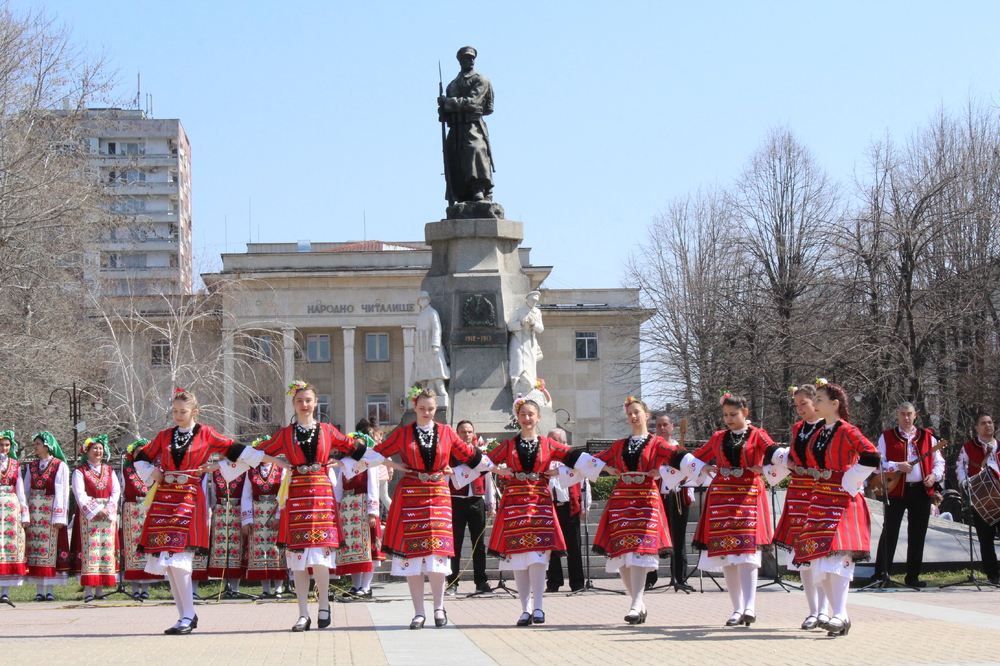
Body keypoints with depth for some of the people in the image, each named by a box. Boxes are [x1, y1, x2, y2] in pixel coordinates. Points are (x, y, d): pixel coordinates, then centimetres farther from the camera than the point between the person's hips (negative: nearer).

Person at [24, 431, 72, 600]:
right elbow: (26, 490, 13)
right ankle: (38, 591, 1)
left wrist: (59, 516, -13)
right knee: (35, 548, -1)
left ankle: (49, 591, -3)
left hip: (51, 512, -4)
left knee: (51, 548, -5)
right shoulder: (32, 467, 15)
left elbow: (61, 492, -6)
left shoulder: (60, 466, 0)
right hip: (34, 512, 4)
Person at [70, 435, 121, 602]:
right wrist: (96, 511, -14)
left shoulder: (109, 471, 17)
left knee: (106, 549, -1)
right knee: (90, 549, -10)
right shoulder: (80, 471, 5)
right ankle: (88, 591, -13)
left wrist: (108, 510, -8)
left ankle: (100, 589, 1)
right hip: (88, 514, -4)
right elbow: (80, 494, -5)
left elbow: (116, 491, 8)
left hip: (108, 514, 4)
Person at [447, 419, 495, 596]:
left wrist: (491, 505, 10)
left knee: (479, 543, 5)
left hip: (477, 502, 3)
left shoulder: (480, 453, 11)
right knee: (455, 543, -1)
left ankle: (481, 581, 10)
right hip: (457, 501, -2)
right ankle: (452, 583, 3)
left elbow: (488, 479, 14)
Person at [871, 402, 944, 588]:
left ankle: (913, 576, 12)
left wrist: (934, 476, -6)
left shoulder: (927, 437, 12)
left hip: (921, 490, 3)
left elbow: (939, 461, 14)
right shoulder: (887, 437, 5)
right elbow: (879, 462, -1)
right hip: (896, 489, -3)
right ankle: (881, 573, 0)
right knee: (890, 532, -4)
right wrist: (898, 466, -16)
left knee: (917, 535, 5)